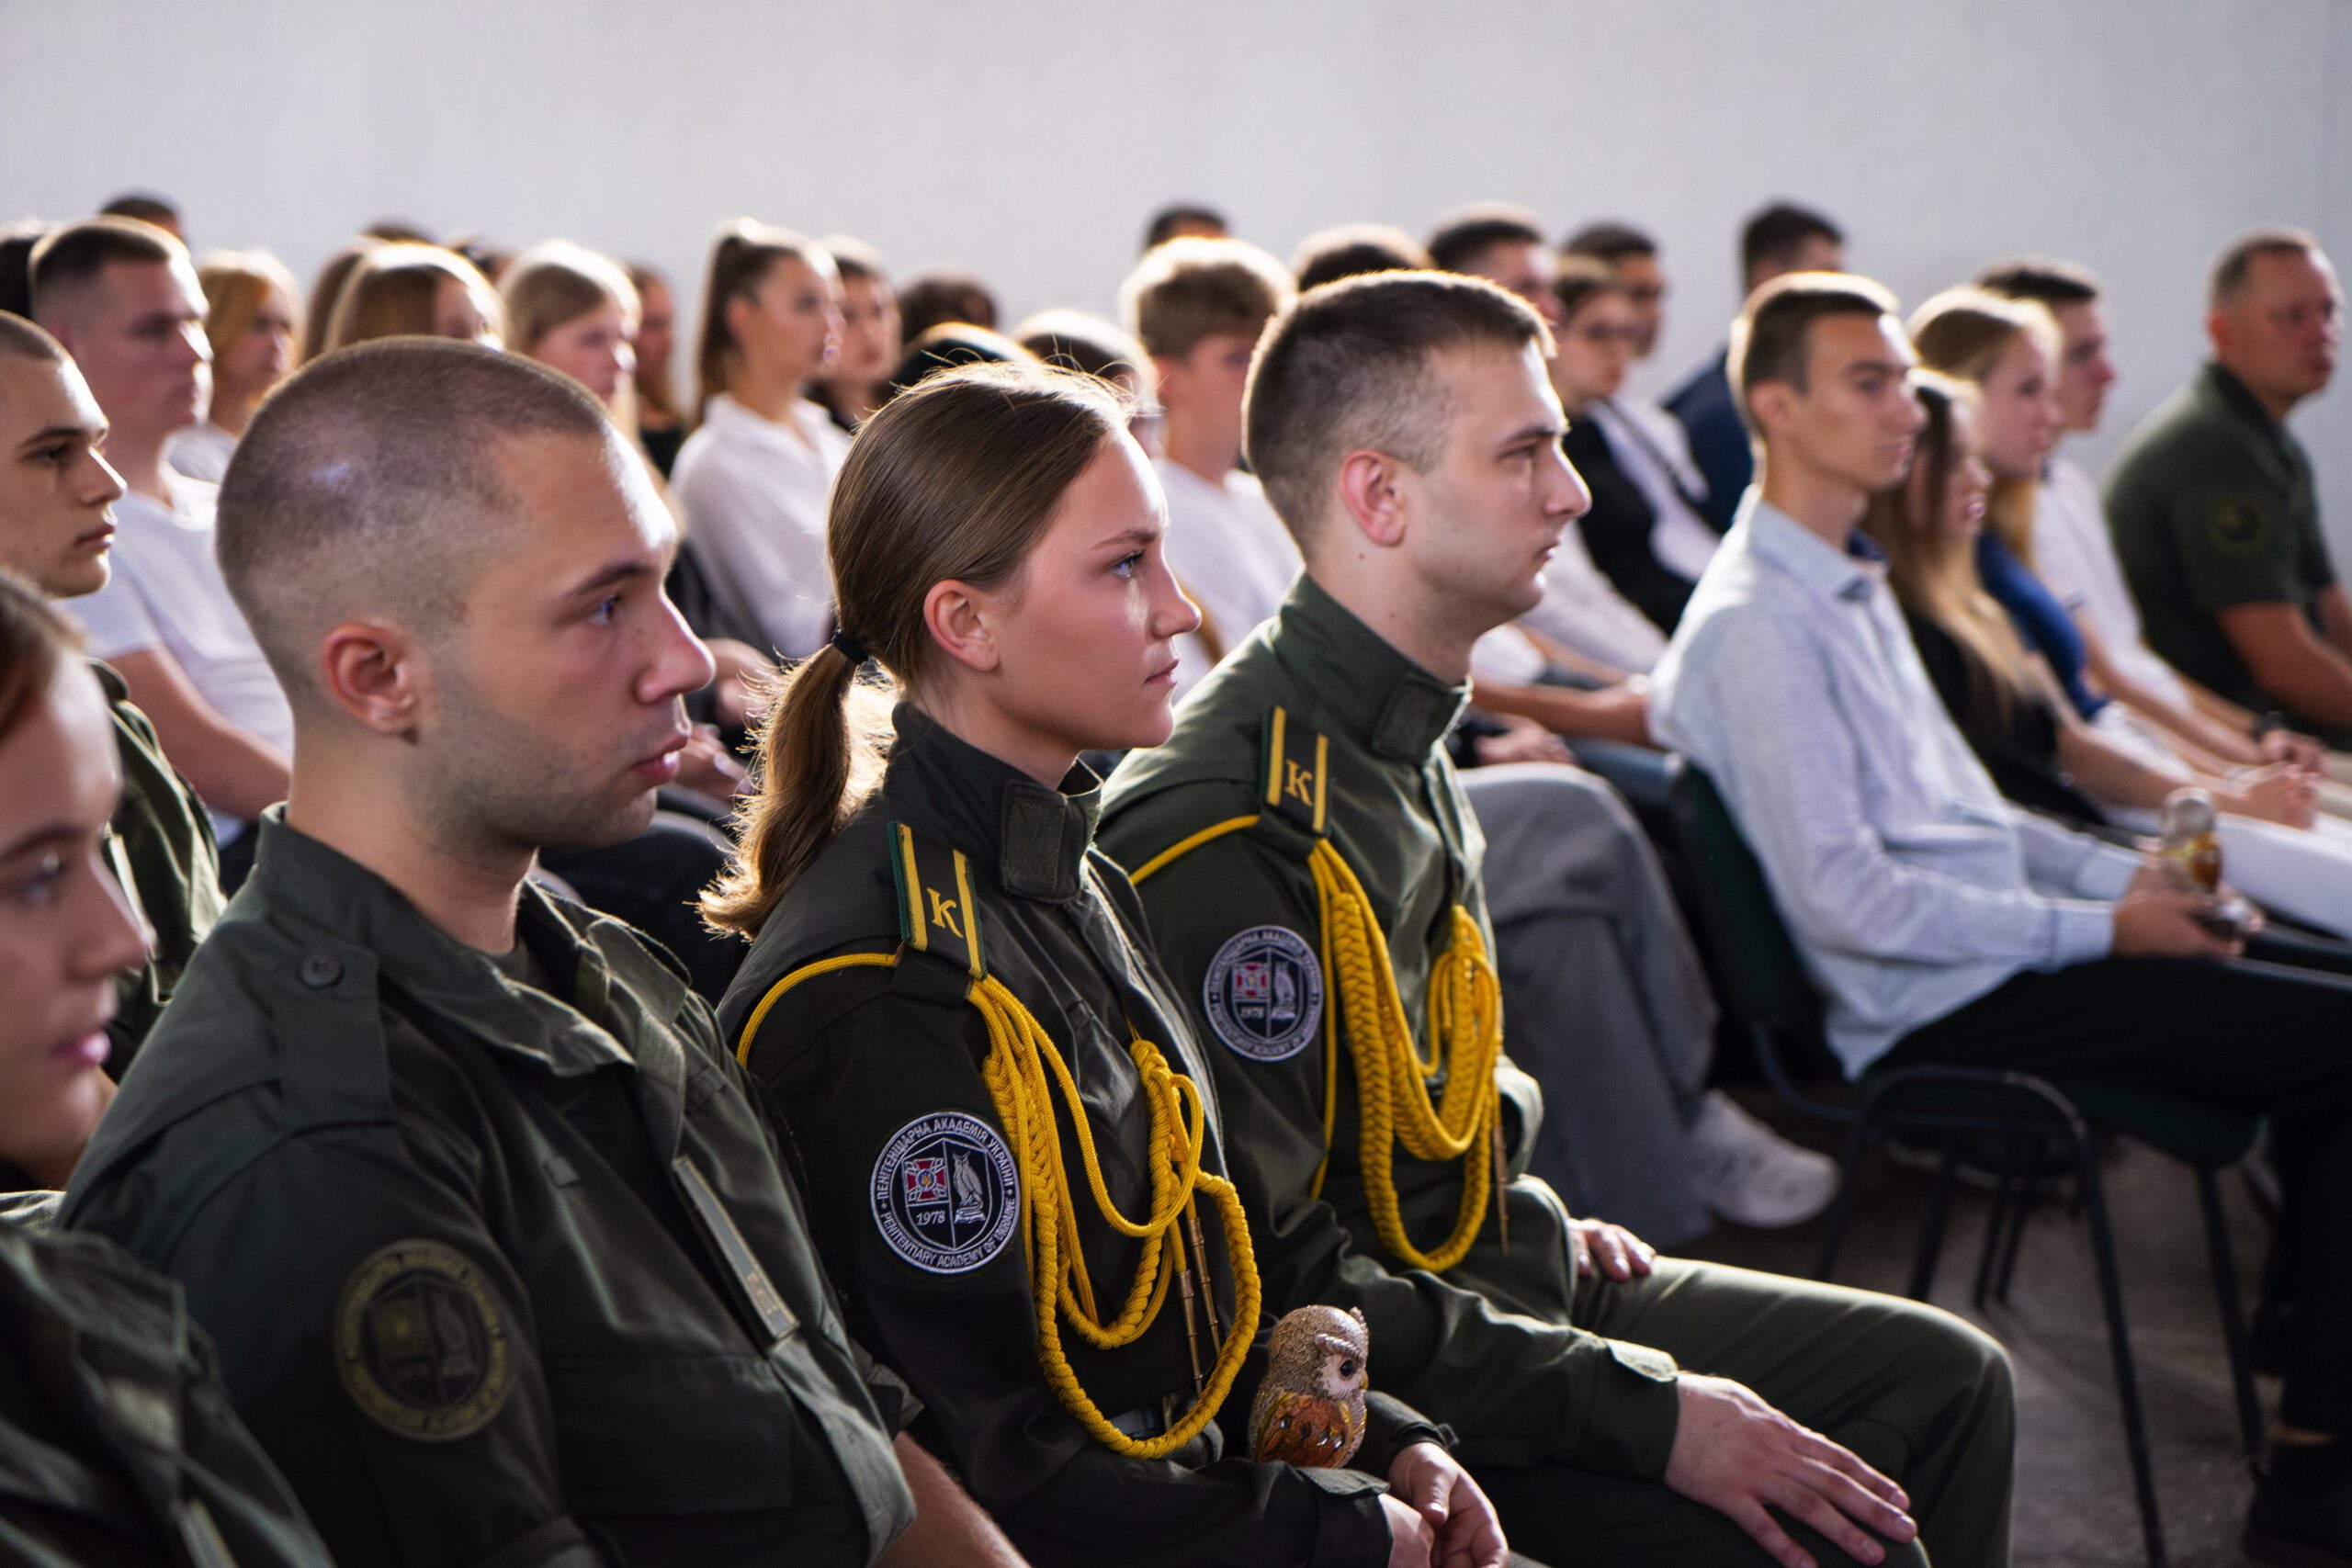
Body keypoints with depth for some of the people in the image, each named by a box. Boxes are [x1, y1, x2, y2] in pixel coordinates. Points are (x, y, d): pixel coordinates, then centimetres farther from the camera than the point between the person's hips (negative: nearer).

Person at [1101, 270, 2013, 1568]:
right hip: (1374, 1388, -10)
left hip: (1491, 1280, 10)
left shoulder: (1401, 745, 8)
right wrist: (1651, 1413, -24)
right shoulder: (1234, 828, -24)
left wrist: (1540, 1224, 8)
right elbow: (1274, 1277, -26)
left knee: (1942, 1378, 14)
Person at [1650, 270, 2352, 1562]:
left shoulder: (1854, 586, 17)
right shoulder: (1754, 623, -15)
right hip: (1942, 1012, -10)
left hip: (2003, 958, 10)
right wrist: (2099, 928, -16)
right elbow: (1842, 897, -21)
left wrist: (2121, 873, 9)